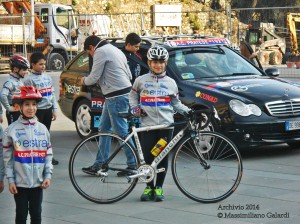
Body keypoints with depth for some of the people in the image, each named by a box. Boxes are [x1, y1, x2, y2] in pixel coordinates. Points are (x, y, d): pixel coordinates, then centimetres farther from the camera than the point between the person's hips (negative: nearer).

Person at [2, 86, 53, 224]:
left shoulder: (42, 129, 3)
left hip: (38, 182, 3)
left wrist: (48, 175, -1)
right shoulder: (11, 130, -6)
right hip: (20, 182, -3)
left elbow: (48, 154, 7)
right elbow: (7, 158, -5)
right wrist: (10, 180, -8)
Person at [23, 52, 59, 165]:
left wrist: (54, 109, 11)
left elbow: (52, 93, 15)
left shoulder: (47, 77, 11)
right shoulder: (29, 79, -10)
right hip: (37, 110, -6)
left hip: (48, 109, 6)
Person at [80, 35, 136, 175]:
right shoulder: (115, 50, 22)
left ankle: (133, 165, -1)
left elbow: (94, 77, -12)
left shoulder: (100, 52, -8)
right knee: (104, 129, 15)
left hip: (117, 96, -11)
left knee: (121, 132, -6)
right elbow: (129, 75, 23)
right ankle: (100, 164, 19)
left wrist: (84, 81, 10)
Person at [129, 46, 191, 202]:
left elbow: (176, 103, 16)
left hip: (166, 125, 1)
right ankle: (149, 187, 12)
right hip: (148, 124, -1)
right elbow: (132, 96, 18)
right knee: (148, 157, -1)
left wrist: (188, 111, 1)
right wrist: (135, 108, 0)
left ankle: (159, 187, 13)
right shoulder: (141, 81, 7)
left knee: (163, 157, 2)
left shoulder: (170, 82, 10)